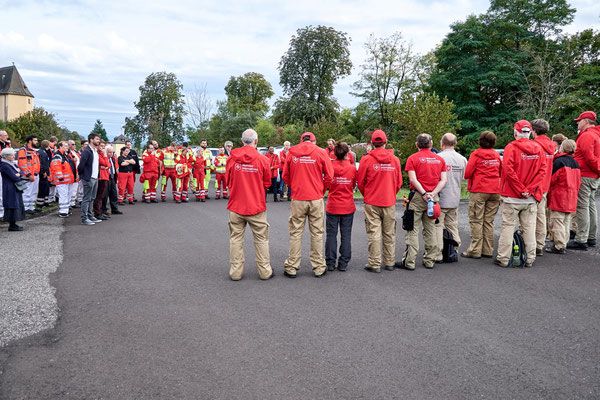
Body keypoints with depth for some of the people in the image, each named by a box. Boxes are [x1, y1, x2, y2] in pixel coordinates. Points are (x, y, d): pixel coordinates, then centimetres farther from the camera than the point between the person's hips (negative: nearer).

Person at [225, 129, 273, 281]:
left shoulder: (232, 159, -4)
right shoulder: (262, 159, -9)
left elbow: (227, 182, 6)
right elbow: (267, 183, 2)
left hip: (236, 206, 2)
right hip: (257, 206, -1)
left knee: (236, 238, 11)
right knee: (261, 239, 10)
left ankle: (235, 272, 16)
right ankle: (265, 271, 17)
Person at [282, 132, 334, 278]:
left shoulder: (292, 153, 4)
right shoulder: (320, 152, -1)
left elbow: (285, 176, 8)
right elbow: (329, 175, -2)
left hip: (297, 199, 1)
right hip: (316, 199, -1)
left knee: (295, 233, 8)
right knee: (317, 233, 8)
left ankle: (291, 267, 12)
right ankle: (319, 267, 15)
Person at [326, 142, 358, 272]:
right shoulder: (352, 168, -4)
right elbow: (354, 185, 8)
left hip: (333, 206, -1)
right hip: (348, 207, 1)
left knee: (331, 235, 6)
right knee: (346, 235, 7)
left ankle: (330, 263, 8)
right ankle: (343, 263, 10)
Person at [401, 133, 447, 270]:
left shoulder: (413, 158, -2)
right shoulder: (440, 159, 10)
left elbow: (413, 179, -13)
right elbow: (444, 180, 0)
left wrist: (423, 193, -12)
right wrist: (433, 193, -8)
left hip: (417, 197, -4)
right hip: (434, 197, 4)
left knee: (413, 230, -1)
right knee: (430, 229, 13)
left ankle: (409, 262, -3)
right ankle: (429, 260, 17)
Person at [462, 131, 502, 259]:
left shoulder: (476, 154, -6)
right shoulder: (497, 155, 10)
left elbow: (467, 173, -10)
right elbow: (501, 173, 20)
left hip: (478, 191, -5)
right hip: (495, 191, 5)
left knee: (476, 221, -1)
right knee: (489, 221, 10)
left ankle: (475, 250, -1)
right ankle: (488, 250, 13)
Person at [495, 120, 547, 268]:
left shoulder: (511, 147, -8)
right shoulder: (538, 148, 5)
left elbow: (508, 170, -16)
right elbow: (542, 171, -1)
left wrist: (520, 189, -9)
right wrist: (529, 189, -5)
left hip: (512, 196, -4)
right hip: (531, 197, 4)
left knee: (508, 227, 2)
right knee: (529, 228, 10)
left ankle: (503, 258, 5)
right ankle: (530, 259, 16)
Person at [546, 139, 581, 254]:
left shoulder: (558, 161, -14)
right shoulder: (575, 163, 10)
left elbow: (551, 180, -14)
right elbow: (578, 181, 16)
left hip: (559, 198, -8)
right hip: (571, 198, 8)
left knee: (557, 222, -3)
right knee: (566, 222, 14)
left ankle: (559, 246, -1)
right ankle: (563, 242, 22)